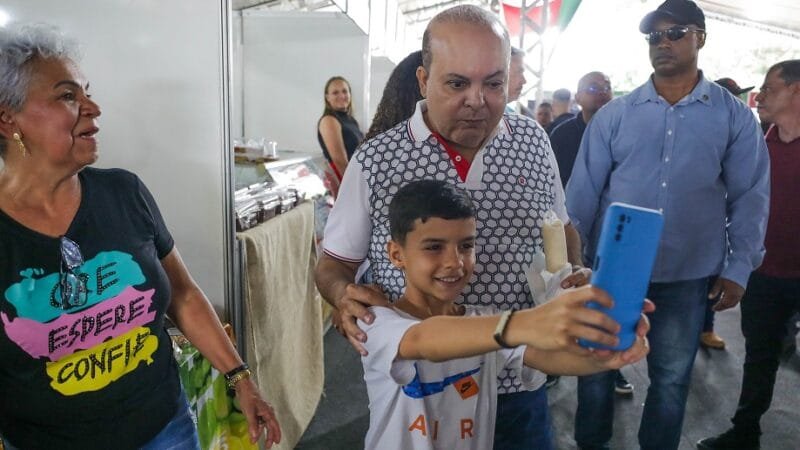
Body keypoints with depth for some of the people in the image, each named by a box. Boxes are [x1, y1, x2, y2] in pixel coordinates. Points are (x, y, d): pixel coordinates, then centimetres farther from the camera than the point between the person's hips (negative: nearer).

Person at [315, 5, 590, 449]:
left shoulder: (533, 141, -3)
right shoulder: (374, 162, -12)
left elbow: (561, 229, 12)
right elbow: (333, 264, -2)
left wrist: (574, 275, -7)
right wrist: (345, 295, -23)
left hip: (518, 383, 3)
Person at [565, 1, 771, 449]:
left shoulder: (735, 116, -1)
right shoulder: (614, 113, -2)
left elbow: (750, 197, 1)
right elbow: (583, 189, -3)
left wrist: (738, 269, -3)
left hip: (688, 274, 0)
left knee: (672, 377, 17)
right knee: (596, 364, 15)